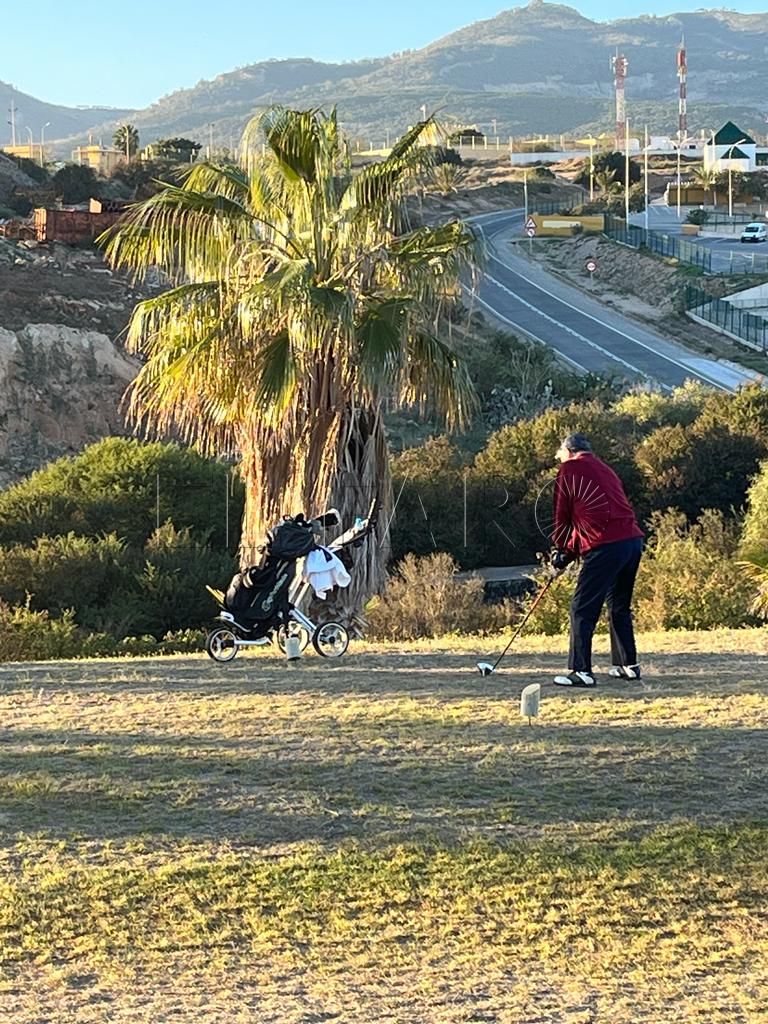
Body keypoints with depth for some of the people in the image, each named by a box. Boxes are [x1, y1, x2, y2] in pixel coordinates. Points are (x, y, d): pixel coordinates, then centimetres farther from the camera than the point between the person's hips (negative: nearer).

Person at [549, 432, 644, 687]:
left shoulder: (569, 470, 4)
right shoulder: (605, 470, 25)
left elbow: (563, 517, 8)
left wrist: (562, 552, 22)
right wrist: (570, 552, 25)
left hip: (605, 547, -8)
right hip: (633, 540, 8)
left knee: (582, 609, -3)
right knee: (619, 606, 22)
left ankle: (580, 671, -7)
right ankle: (628, 665, 25)